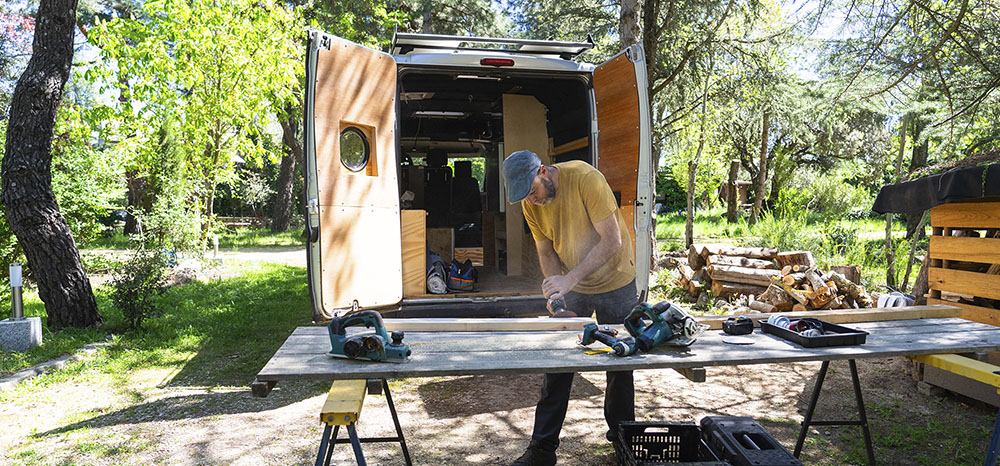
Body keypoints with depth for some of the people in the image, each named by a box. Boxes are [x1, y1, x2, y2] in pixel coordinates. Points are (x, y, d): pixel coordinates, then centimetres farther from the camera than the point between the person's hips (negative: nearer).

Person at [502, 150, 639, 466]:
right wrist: (555, 292, -17)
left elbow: (612, 241, -28)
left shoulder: (585, 178, -26)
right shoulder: (530, 203, -10)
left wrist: (570, 278, -34)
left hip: (615, 282, -3)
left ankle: (621, 433, 31)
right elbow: (547, 252, -1)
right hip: (572, 286, 4)